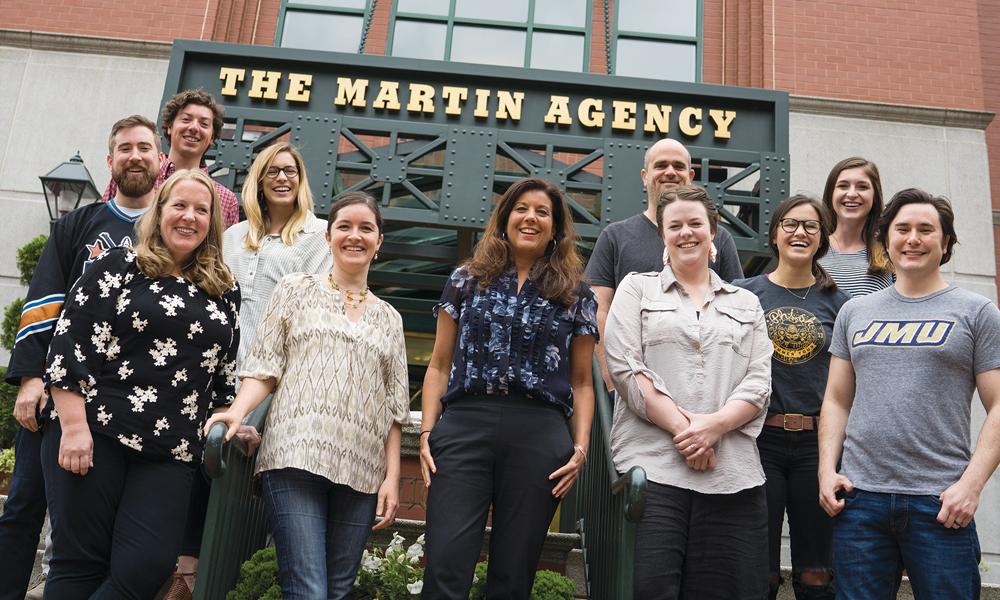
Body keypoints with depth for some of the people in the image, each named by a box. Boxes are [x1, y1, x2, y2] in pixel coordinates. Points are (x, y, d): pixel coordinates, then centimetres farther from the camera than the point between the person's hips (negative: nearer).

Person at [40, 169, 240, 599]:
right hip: (94, 435, -3)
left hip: (171, 451, 4)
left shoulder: (225, 291, 14)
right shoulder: (119, 268, 3)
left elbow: (225, 372, 19)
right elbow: (70, 345, -4)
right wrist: (74, 427, -12)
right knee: (79, 564, 0)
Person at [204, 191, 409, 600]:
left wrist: (392, 476, 6)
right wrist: (238, 411, -14)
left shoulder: (389, 318, 19)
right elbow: (264, 366, 5)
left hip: (360, 472, 3)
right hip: (297, 458, -3)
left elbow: (394, 406, 15)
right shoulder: (297, 290, 12)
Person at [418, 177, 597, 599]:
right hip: (464, 426, 0)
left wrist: (580, 447, 0)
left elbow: (581, 383, 13)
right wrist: (427, 432, 1)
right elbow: (439, 367, 13)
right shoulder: (466, 281, 15)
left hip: (540, 434, 1)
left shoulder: (576, 295, 14)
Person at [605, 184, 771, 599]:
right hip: (651, 466, -2)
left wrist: (714, 425, -11)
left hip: (732, 472, 3)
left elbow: (759, 384, 8)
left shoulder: (746, 304, 20)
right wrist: (682, 426, -10)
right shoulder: (637, 289, 13)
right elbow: (624, 367, -1)